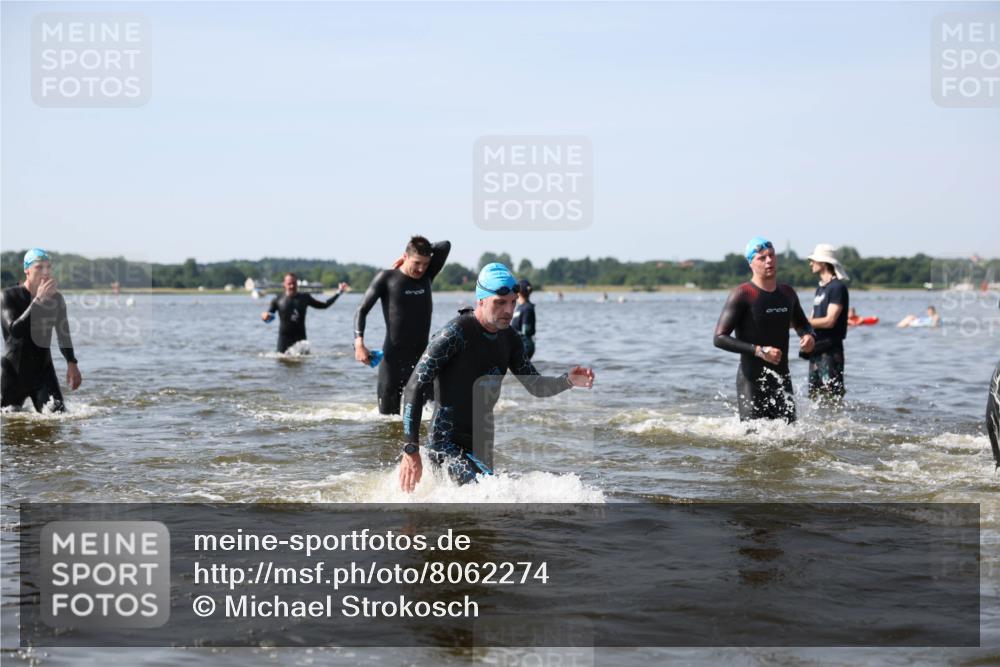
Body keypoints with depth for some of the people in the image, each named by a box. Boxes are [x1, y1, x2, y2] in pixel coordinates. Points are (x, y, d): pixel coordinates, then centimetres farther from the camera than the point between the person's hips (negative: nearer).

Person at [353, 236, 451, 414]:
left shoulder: (426, 277, 8)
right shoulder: (386, 278, -3)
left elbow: (445, 246, 5)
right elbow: (362, 310, -4)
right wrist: (359, 343, -18)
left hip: (421, 357, 4)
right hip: (393, 358, -3)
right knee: (389, 414, -1)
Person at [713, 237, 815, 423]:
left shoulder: (787, 293, 10)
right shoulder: (742, 295, -9)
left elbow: (802, 324, 29)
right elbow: (719, 338, -15)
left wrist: (808, 336, 3)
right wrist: (758, 351, -23)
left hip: (782, 379, 6)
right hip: (752, 381, -6)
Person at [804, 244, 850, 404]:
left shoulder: (837, 287, -11)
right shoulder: (820, 288, 17)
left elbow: (829, 321, -19)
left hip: (830, 350, -9)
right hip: (817, 349, 9)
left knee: (832, 397, -12)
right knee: (815, 396, 12)